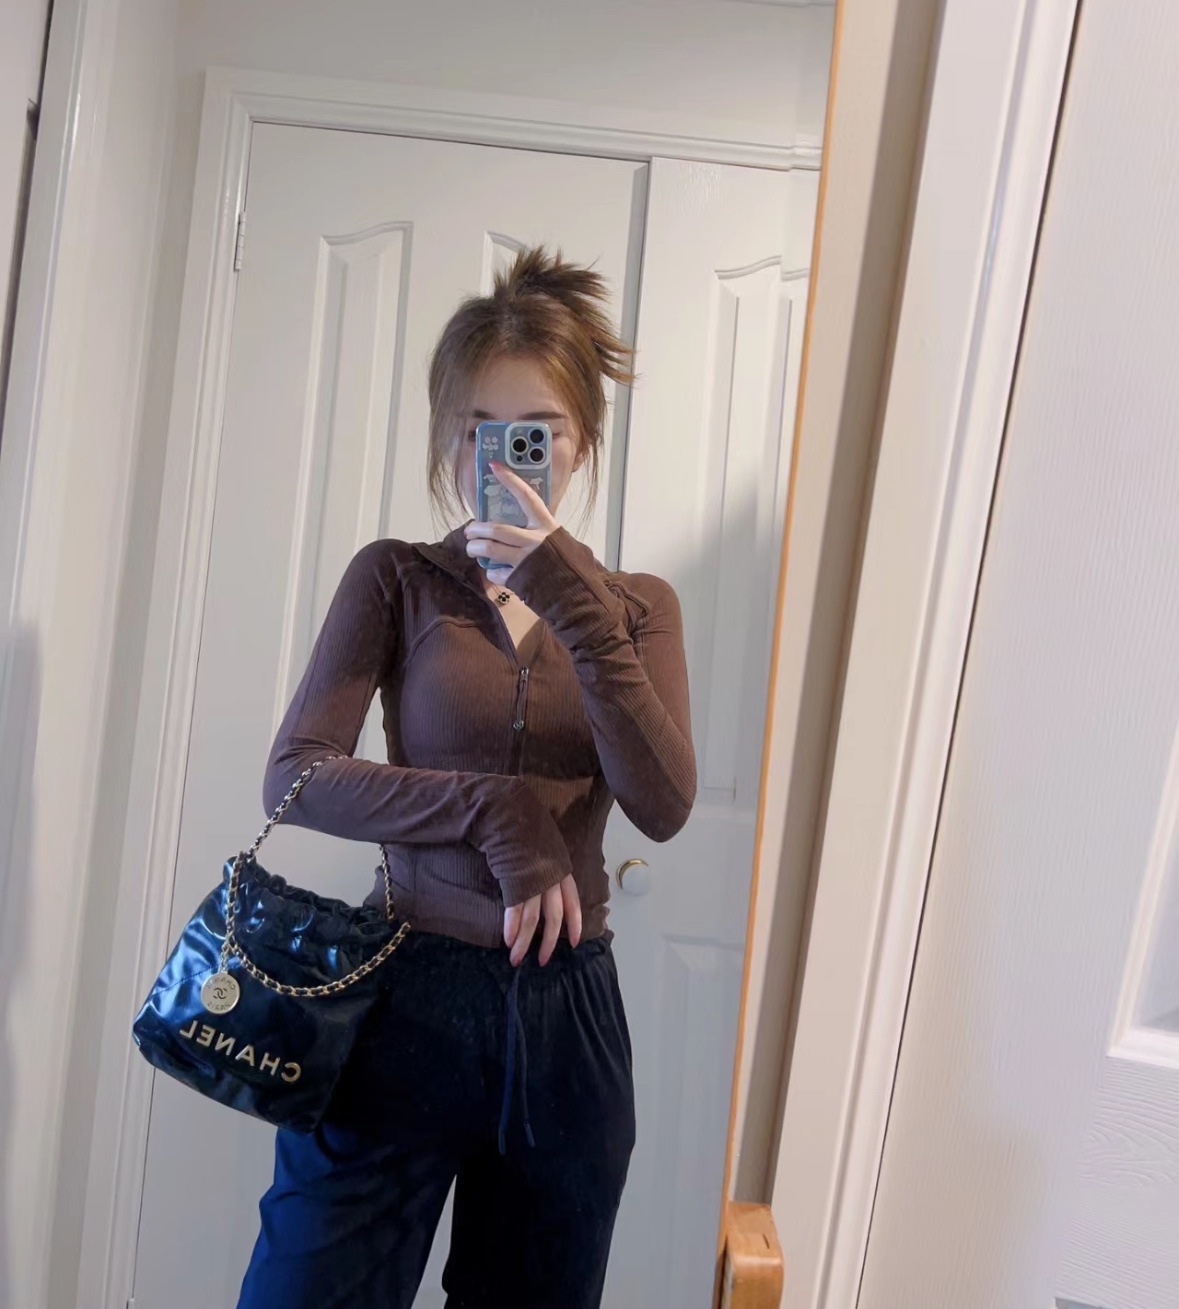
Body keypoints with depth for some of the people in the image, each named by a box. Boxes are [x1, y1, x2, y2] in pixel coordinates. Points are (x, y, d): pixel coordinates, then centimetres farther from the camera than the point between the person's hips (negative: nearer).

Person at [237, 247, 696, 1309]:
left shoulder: (636, 608, 3)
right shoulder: (395, 579, -2)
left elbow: (663, 806, -11)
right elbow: (294, 777, -10)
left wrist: (572, 603, -20)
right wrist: (497, 809, -20)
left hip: (568, 1010, 3)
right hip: (408, 993, -2)